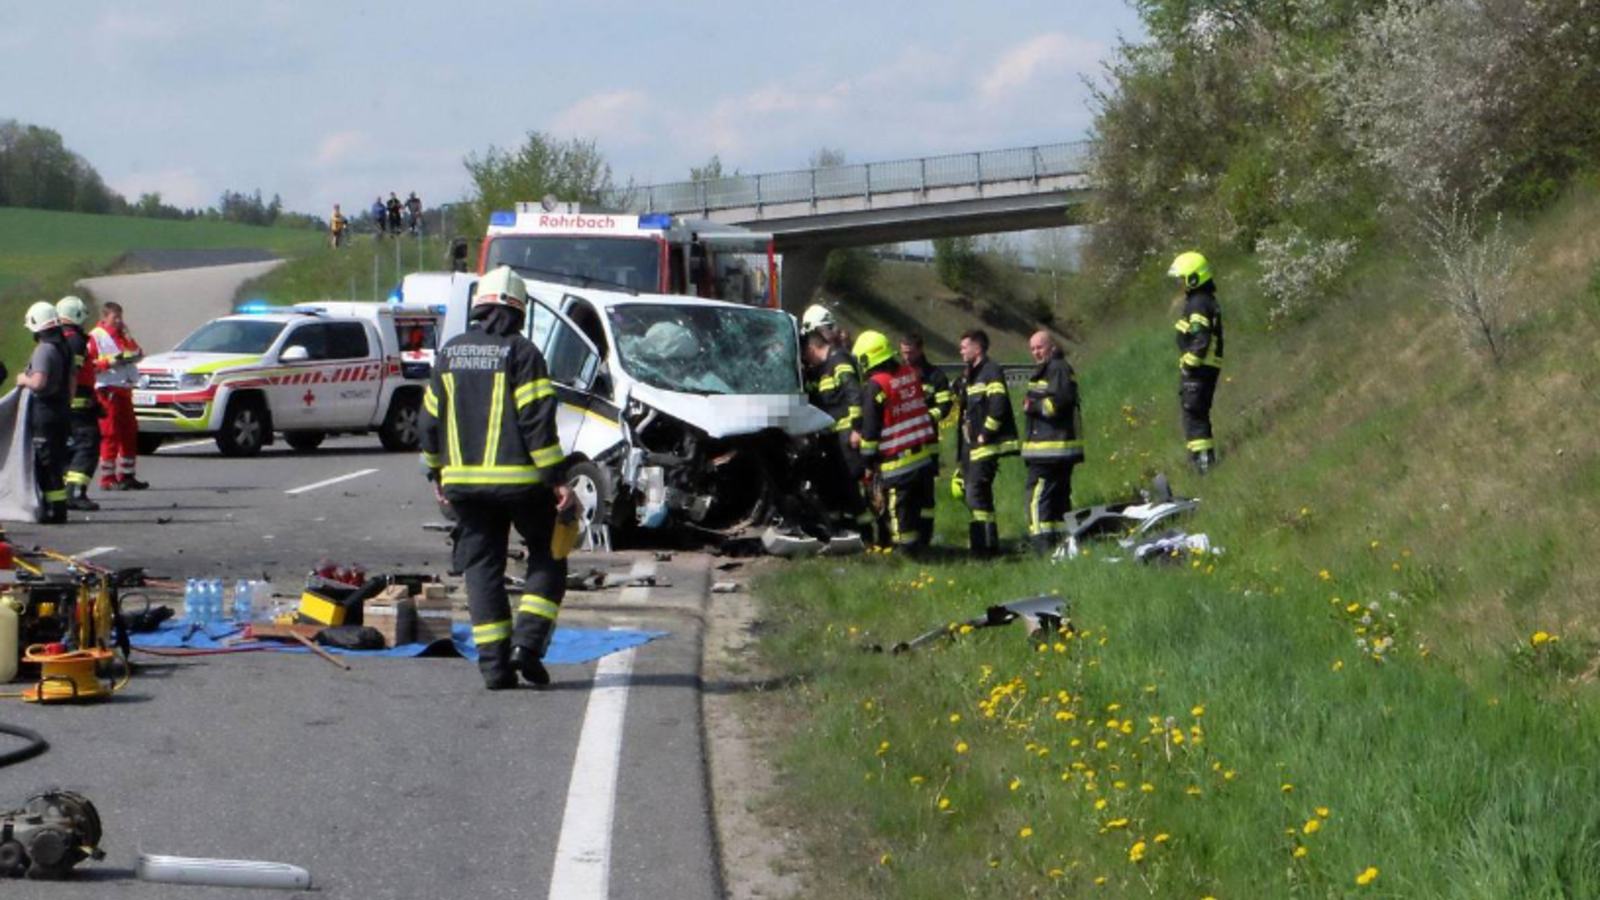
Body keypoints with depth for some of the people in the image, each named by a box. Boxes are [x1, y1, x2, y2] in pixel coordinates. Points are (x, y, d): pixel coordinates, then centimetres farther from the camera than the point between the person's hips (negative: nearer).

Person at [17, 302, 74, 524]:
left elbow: (38, 382, -26)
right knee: (56, 461, 14)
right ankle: (58, 506, 18)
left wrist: (24, 379, -7)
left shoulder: (44, 350, -16)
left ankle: (55, 509, -7)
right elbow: (71, 381, 18)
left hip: (45, 412, -9)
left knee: (46, 463, -6)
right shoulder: (65, 348, 13)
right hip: (62, 410, 9)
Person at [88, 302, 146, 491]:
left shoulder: (122, 335, 20)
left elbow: (138, 353, 12)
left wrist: (126, 336, -2)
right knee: (111, 434, -9)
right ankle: (108, 479, -7)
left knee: (129, 432, 10)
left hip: (125, 389, 8)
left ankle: (126, 476, 18)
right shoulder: (95, 336, -4)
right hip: (108, 390, -8)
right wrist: (110, 362, -20)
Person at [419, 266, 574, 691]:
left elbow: (431, 419, 14)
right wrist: (557, 478, -11)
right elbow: (537, 421, -13)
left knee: (482, 567, 9)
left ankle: (494, 663, 2)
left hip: (464, 481, 4)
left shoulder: (450, 354, 9)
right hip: (519, 480, -4)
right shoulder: (521, 353, -7)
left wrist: (436, 473, 25)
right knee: (547, 558, 12)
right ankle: (528, 641, -5)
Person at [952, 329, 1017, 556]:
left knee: (976, 494, -15)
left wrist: (984, 435, -18)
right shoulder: (968, 375, 21)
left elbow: (998, 407, -21)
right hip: (970, 447, 10)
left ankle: (987, 545, -14)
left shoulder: (991, 372, -9)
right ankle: (980, 543, 16)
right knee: (971, 492, 11)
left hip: (986, 446, -10)